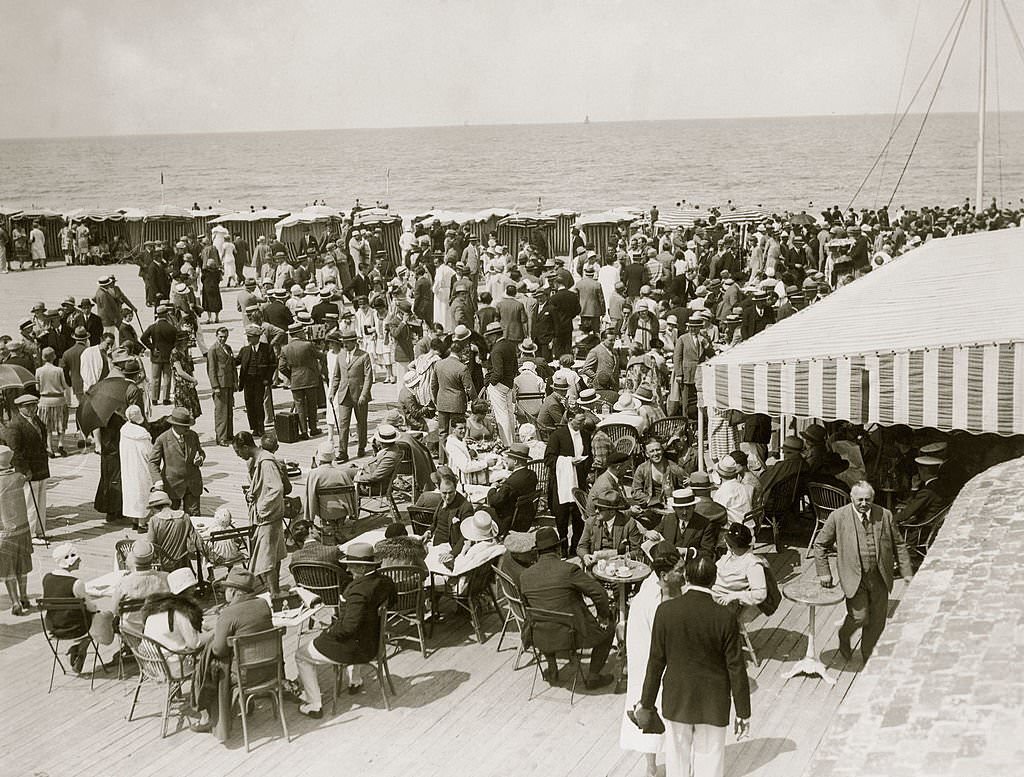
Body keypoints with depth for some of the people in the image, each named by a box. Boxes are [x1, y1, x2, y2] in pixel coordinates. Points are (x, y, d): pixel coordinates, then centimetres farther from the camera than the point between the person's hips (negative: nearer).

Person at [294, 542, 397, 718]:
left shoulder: (358, 591, -32)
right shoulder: (385, 582, -7)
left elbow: (349, 626, -35)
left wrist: (330, 632, -14)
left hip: (354, 648, -8)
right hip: (374, 643, 8)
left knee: (302, 655, 13)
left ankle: (313, 705, 14)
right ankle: (355, 681, 47)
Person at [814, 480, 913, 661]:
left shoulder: (885, 515, 2)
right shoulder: (838, 517, -6)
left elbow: (898, 545, 10)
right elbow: (820, 544, 4)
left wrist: (907, 572, 5)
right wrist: (824, 572, 0)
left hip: (879, 577, 3)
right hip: (854, 577, -3)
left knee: (877, 621, 8)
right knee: (859, 617, -10)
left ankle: (868, 656, 30)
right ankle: (844, 636, 25)